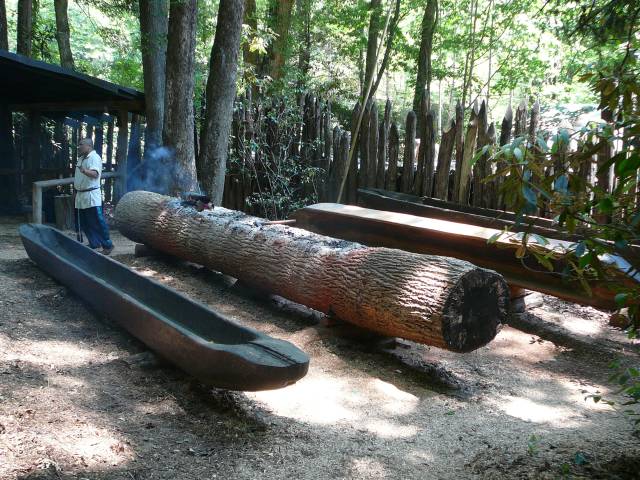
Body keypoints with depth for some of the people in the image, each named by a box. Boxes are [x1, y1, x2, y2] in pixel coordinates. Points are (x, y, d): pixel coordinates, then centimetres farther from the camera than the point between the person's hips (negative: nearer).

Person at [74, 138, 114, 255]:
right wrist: (75, 188, 24)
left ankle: (107, 245, 1)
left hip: (91, 196, -9)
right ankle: (94, 243, 22)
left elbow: (95, 174, -27)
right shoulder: (81, 158, 17)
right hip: (81, 196, 9)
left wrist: (84, 171, -45)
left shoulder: (94, 157, -11)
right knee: (84, 223, 12)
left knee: (98, 222, -7)